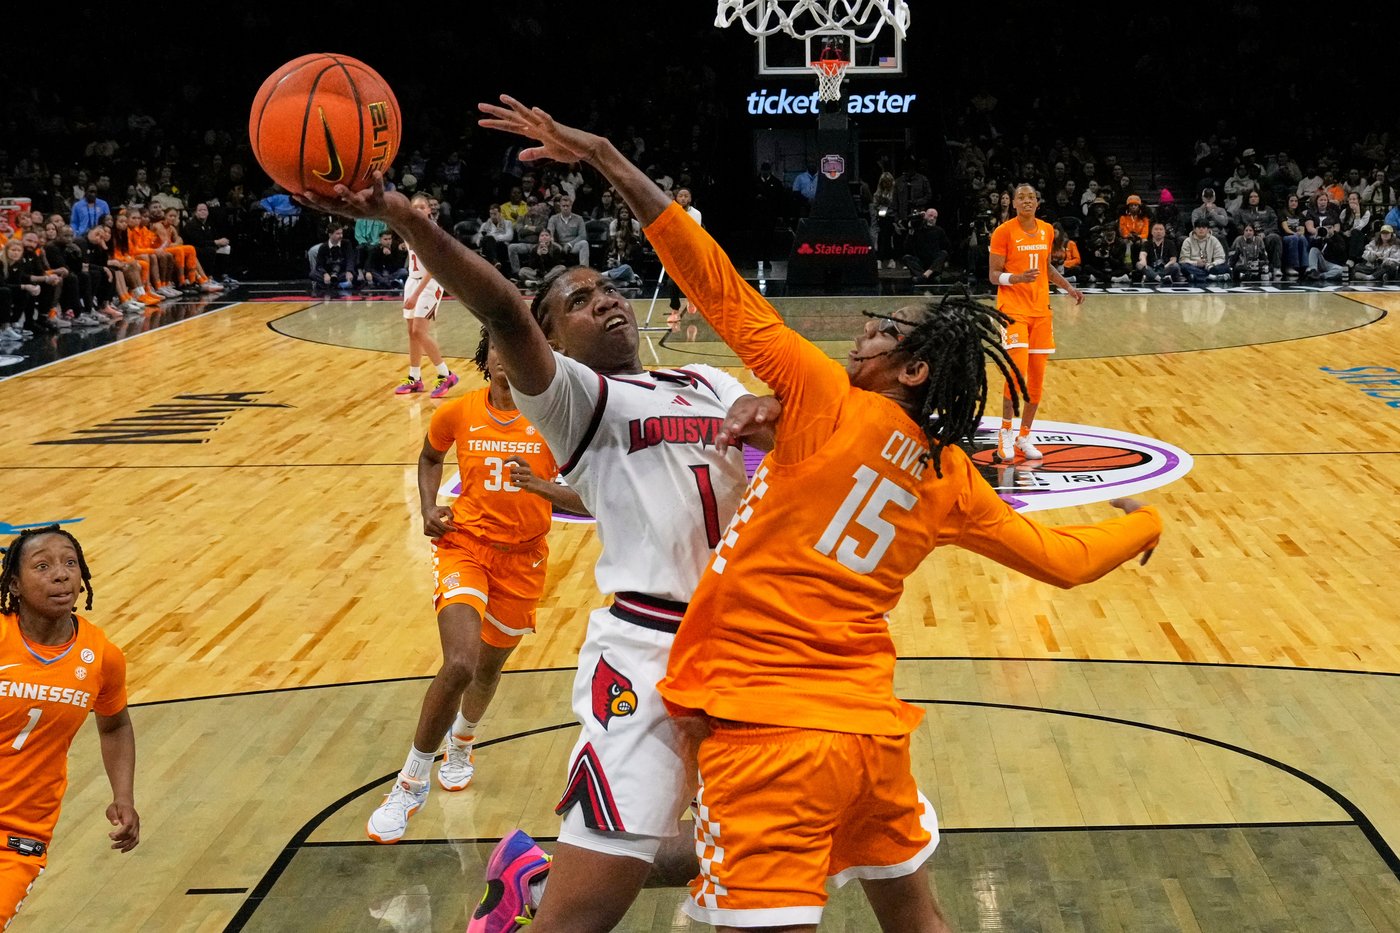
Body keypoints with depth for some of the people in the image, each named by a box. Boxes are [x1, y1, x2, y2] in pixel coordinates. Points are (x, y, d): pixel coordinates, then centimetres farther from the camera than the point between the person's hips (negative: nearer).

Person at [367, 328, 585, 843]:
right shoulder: (458, 413, -5)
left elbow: (586, 499, -12)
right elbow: (430, 458, 17)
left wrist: (541, 485, -30)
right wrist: (428, 508, 0)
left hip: (522, 559, 1)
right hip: (465, 544, -1)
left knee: (489, 666, 18)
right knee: (459, 664, -22)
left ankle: (461, 743, 54)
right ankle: (411, 781, -4)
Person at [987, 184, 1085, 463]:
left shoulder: (1047, 231, 8)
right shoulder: (1004, 232, -8)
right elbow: (993, 275, -8)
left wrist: (1069, 288, 12)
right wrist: (1018, 278, -26)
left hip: (1040, 310, 6)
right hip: (1013, 309, -6)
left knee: (1037, 376, 5)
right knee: (1017, 372, -18)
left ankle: (1024, 437, 17)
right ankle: (1005, 433, -2)